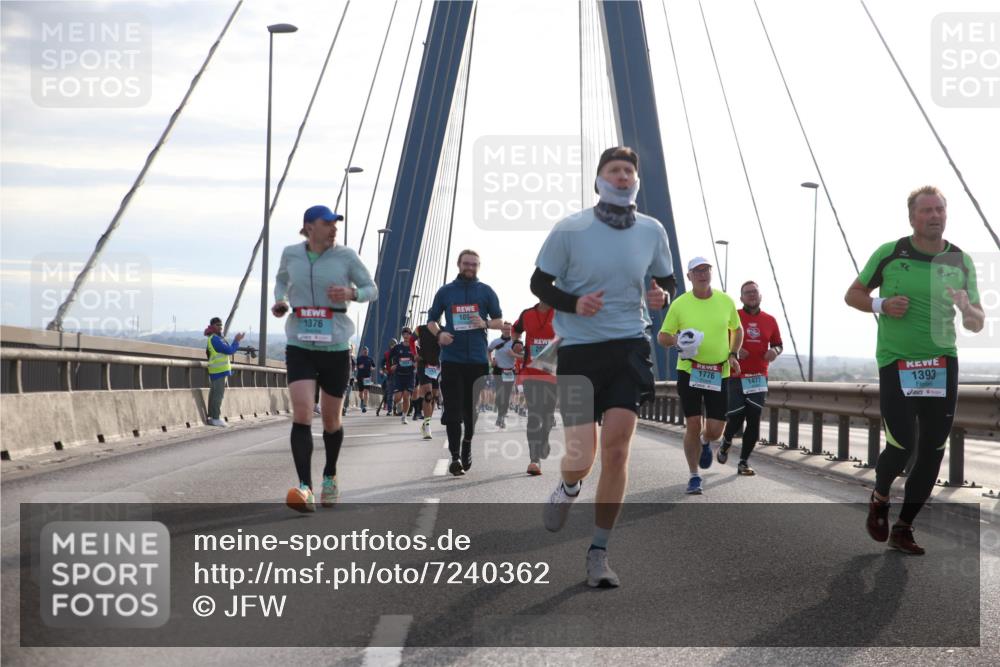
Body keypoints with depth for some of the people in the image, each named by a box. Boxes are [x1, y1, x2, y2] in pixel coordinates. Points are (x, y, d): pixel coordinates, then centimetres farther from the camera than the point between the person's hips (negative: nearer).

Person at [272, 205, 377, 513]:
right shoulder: (291, 254, 2)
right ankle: (305, 487, -24)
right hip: (299, 347, 0)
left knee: (331, 419, 10)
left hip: (335, 348, 0)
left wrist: (350, 294, -18)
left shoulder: (345, 256, -4)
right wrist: (280, 301, 1)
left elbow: (372, 290, 4)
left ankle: (330, 477, 36)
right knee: (301, 413, -18)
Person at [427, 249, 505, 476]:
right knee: (453, 409, -8)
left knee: (472, 407, 10)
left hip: (477, 358, 1)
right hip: (451, 358, -1)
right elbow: (431, 319, 15)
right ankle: (455, 456, -9)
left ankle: (467, 445, 30)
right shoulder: (445, 291, 9)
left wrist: (485, 323, -10)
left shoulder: (486, 291, 9)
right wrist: (439, 333, -7)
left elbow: (500, 320, 12)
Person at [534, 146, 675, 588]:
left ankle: (599, 552, 4)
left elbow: (665, 280, 16)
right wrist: (573, 303, -17)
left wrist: (661, 295, -7)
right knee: (581, 457, -6)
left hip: (629, 346, 2)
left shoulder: (652, 231, 2)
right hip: (578, 351, -2)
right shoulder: (569, 230, -6)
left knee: (616, 448, -9)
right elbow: (539, 283, 2)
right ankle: (569, 488, 35)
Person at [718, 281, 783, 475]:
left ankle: (744, 462, 8)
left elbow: (778, 344, 20)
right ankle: (726, 443, 30)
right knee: (735, 419, -5)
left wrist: (774, 351, -3)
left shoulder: (770, 321, 8)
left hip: (759, 378, 3)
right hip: (736, 377, -3)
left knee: (754, 421, -2)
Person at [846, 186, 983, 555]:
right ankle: (879, 499, 20)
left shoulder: (961, 261, 5)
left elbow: (978, 323, 8)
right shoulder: (889, 254, -2)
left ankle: (903, 528, 15)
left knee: (932, 450, 1)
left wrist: (967, 309, -15)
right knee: (902, 445, -12)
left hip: (942, 363, 3)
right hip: (896, 362, -3)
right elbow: (853, 295, 9)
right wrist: (881, 305, -11)